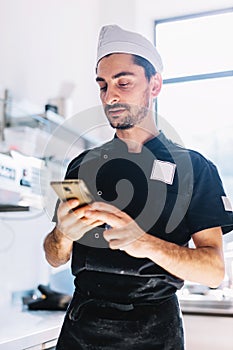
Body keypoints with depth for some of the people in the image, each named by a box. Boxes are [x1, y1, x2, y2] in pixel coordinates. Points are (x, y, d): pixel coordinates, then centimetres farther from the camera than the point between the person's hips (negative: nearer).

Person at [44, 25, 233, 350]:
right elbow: (55, 258, 5)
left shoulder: (193, 166, -5)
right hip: (82, 323, 3)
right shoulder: (82, 164, 5)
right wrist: (64, 234, -18)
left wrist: (145, 243, -29)